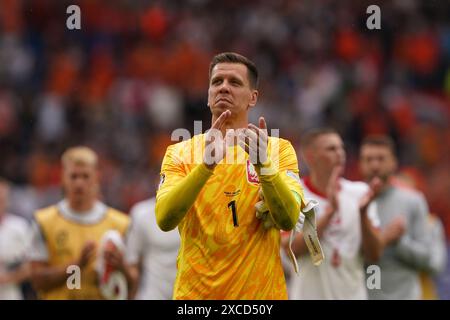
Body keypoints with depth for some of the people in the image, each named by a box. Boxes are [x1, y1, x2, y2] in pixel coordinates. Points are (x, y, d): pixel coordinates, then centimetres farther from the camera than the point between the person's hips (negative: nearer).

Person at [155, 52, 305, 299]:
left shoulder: (278, 149, 0)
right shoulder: (180, 153, 1)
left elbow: (288, 220, -15)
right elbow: (164, 220, -15)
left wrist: (264, 164, -29)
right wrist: (206, 164, -27)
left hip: (260, 291, 0)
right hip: (195, 292, 0)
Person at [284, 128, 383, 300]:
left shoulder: (359, 193, 6)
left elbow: (374, 255, 2)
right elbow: (293, 248, -15)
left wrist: (363, 213, -13)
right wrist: (330, 211, -20)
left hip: (352, 293, 3)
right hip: (308, 294, -3)